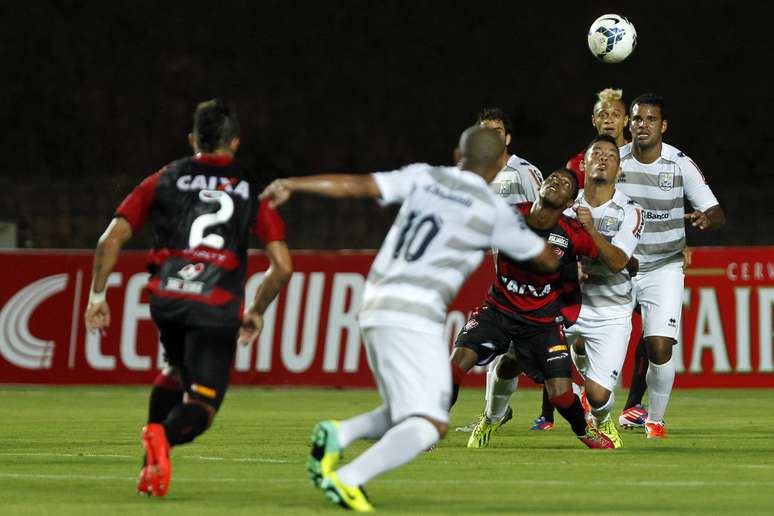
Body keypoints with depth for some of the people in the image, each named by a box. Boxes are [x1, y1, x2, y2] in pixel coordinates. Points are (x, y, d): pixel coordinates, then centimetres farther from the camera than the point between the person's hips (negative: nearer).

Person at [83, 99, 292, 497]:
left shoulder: (163, 181, 15)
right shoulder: (252, 192, 14)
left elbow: (111, 240, 7)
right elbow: (282, 267, 8)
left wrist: (97, 294, 17)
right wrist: (256, 312, 22)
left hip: (166, 299, 2)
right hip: (218, 309, -2)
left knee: (175, 372, 30)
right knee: (200, 408, 1)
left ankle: (151, 463, 15)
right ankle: (164, 436, -33)